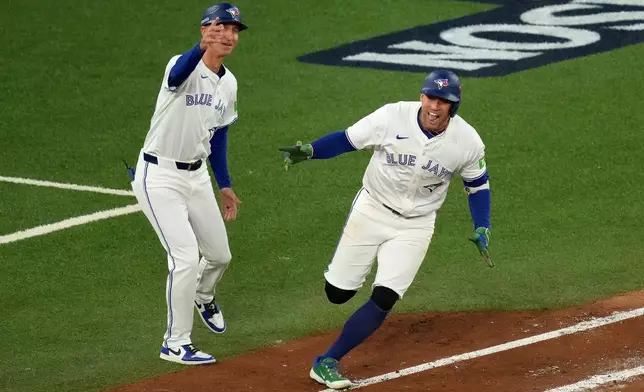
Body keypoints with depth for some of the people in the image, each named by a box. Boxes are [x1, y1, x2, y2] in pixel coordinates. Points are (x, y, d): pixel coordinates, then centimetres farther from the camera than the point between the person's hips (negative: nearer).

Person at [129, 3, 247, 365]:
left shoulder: (228, 83, 5)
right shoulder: (184, 68, -19)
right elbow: (178, 74, -46)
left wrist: (225, 186, 16)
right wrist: (202, 48, -67)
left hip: (196, 175, 8)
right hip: (159, 176, -8)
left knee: (220, 255, 18)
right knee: (186, 258, -15)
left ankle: (203, 297, 52)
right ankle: (176, 344, -1)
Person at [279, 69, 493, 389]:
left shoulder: (467, 141, -14)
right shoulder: (392, 117, -19)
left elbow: (478, 185, 3)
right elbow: (346, 140, -9)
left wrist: (481, 230, -7)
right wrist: (308, 151, -25)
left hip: (415, 226, 0)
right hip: (372, 210, 0)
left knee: (384, 299, -14)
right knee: (337, 293, 4)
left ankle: (327, 363, -2)